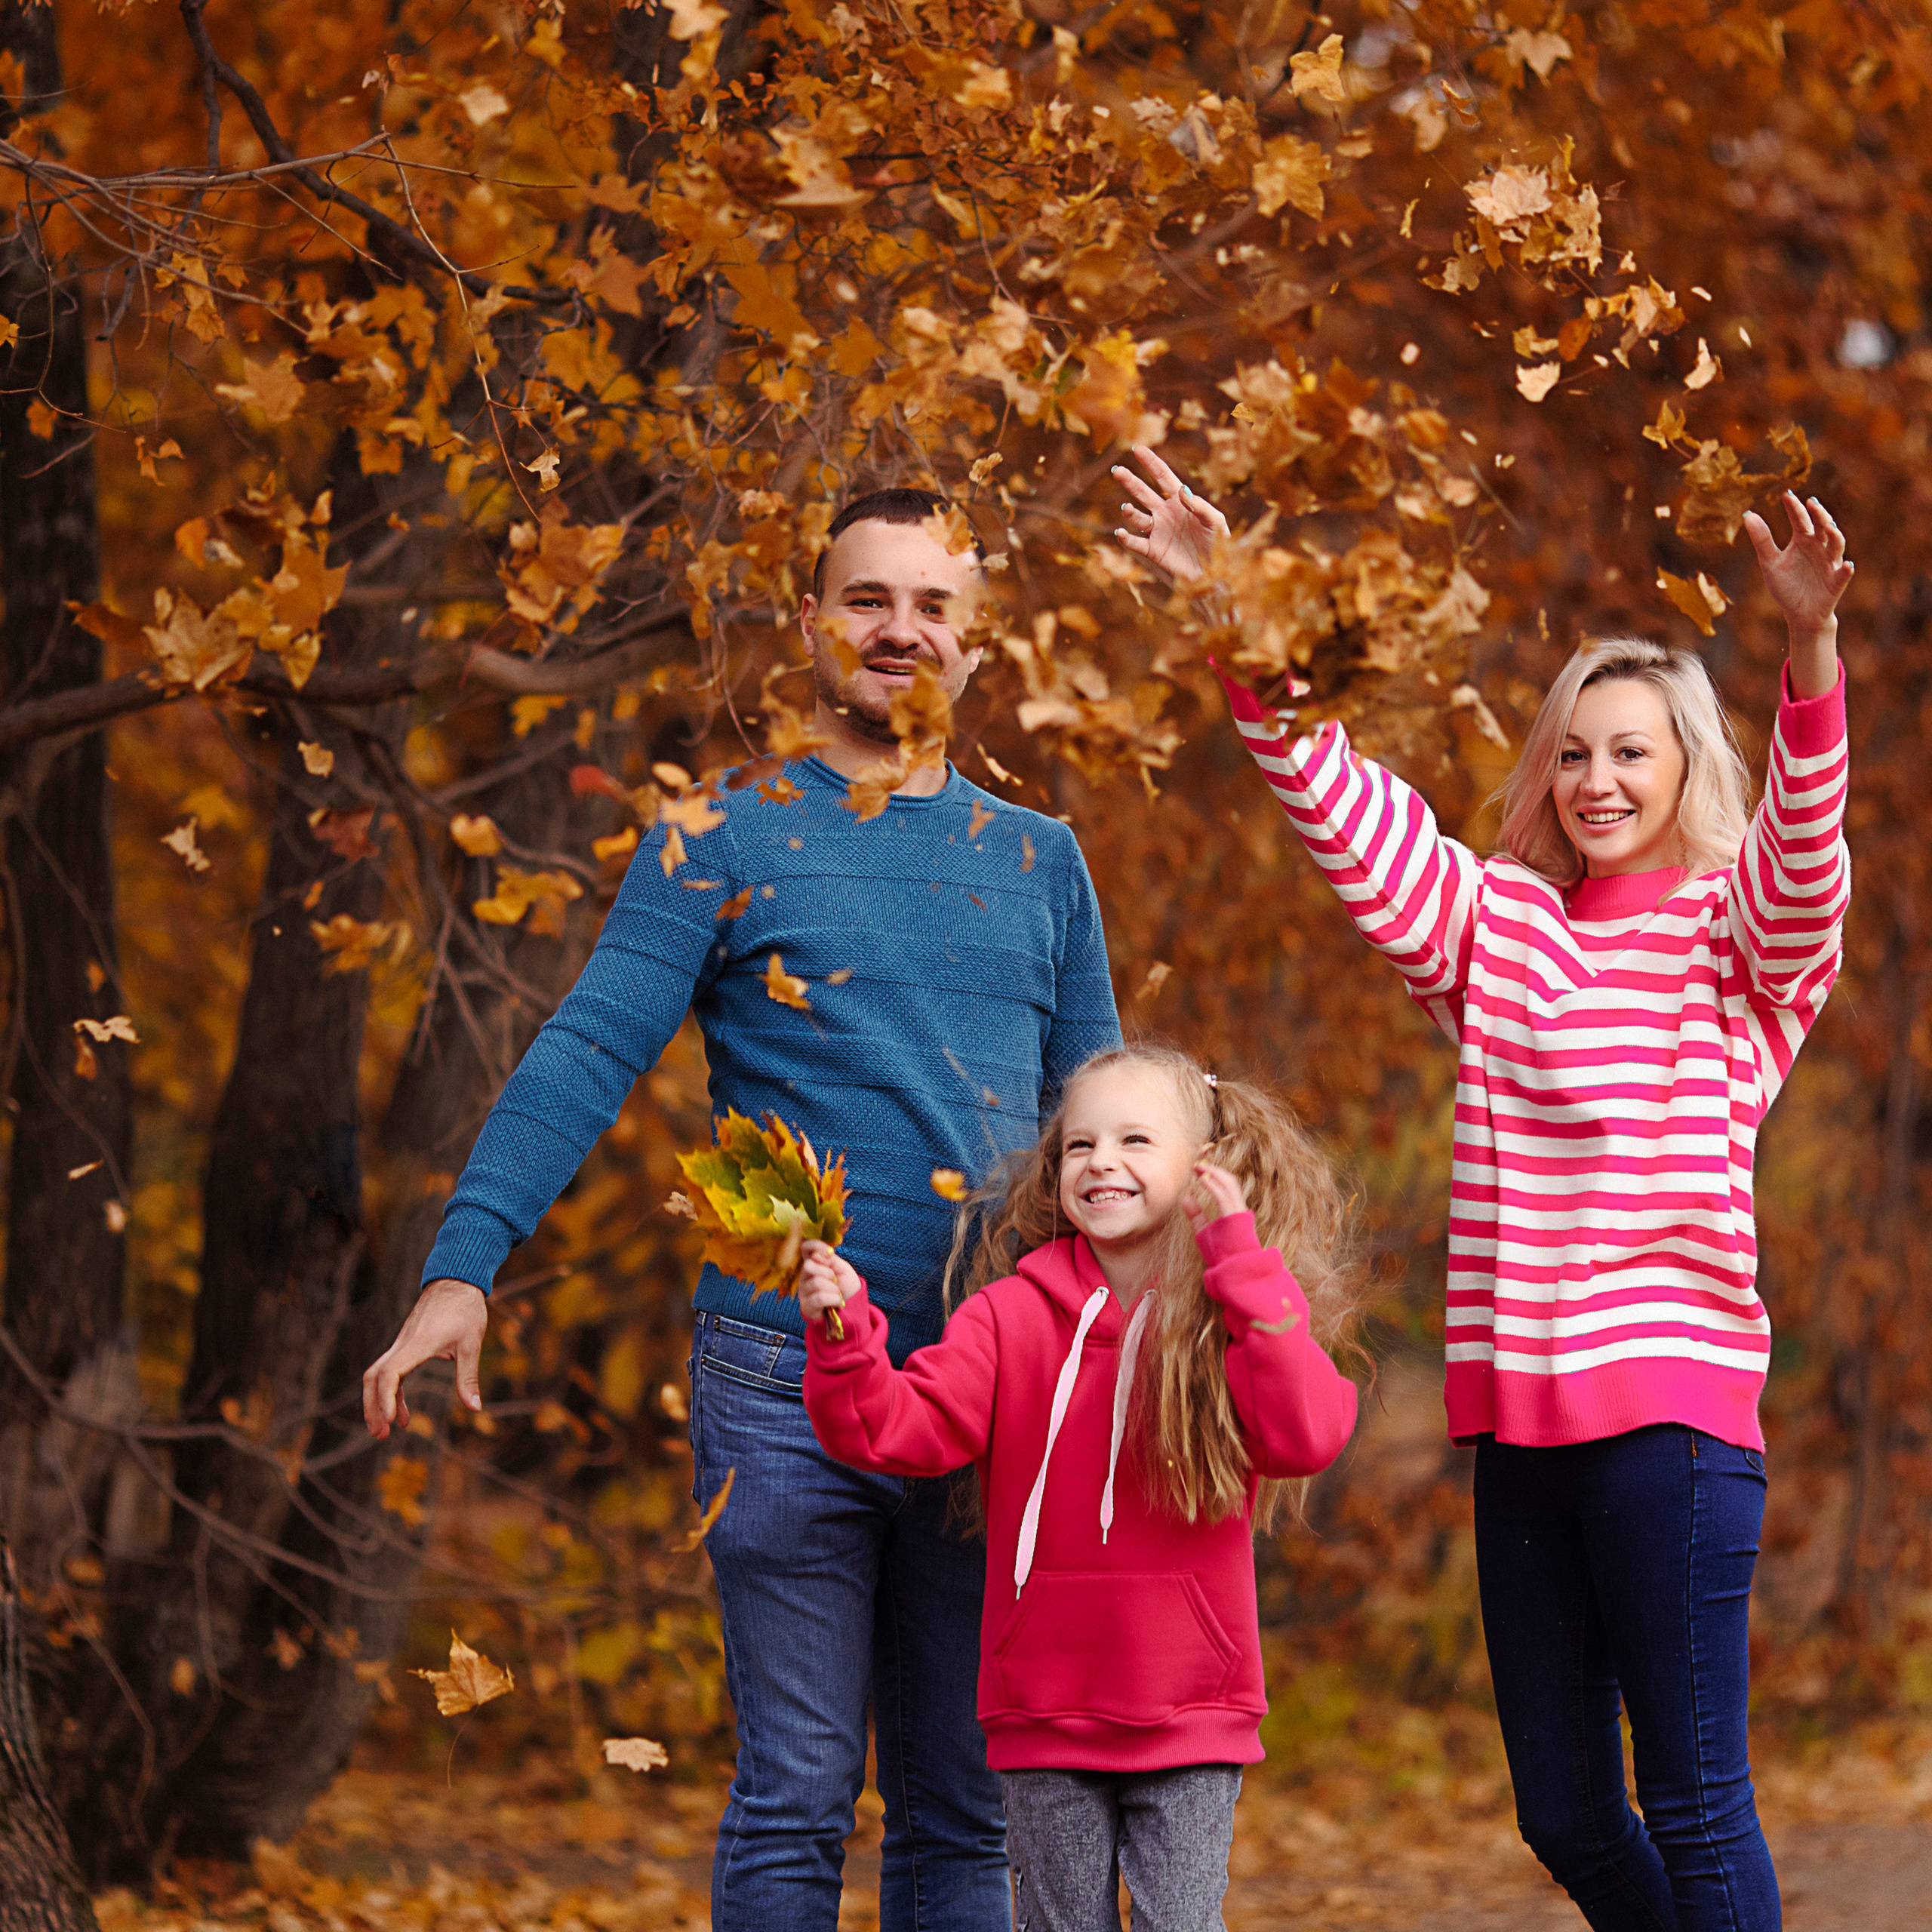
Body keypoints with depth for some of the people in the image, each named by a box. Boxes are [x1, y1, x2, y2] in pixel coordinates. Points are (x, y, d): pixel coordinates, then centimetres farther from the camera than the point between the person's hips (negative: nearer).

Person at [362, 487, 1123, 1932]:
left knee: (965, 1808, 8)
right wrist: (464, 1268, -17)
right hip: (789, 1378, -3)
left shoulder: (1039, 861, 14)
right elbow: (587, 1057, -5)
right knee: (796, 1799, -3)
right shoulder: (728, 840, 3)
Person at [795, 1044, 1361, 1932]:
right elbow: (899, 1427, -8)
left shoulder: (1245, 1311, -2)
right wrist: (842, 1336, -27)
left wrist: (1242, 1259, -22)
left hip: (1191, 1720, -1)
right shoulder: (1014, 1315, 1)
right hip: (1046, 1720, 2)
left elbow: (1304, 1437, -21)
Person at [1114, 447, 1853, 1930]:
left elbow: (1808, 841, -17)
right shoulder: (1496, 922, 16)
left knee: (1693, 1798, -6)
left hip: (1673, 1403, -5)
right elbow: (1343, 806, 12)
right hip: (1518, 1415, 6)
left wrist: (1812, 650, -35)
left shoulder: (1736, 933, 2)